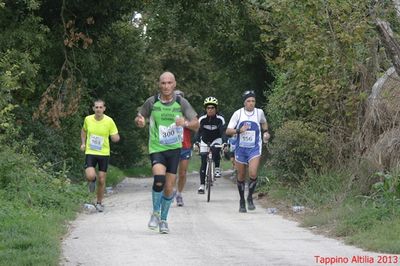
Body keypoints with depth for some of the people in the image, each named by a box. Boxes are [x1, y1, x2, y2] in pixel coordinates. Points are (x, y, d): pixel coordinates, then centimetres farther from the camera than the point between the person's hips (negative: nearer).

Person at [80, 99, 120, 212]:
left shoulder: (109, 121, -9)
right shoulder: (88, 119, -4)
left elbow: (115, 138, -4)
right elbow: (84, 131, 18)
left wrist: (116, 137, -27)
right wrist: (83, 143, 6)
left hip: (104, 153, 0)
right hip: (90, 152, 0)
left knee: (101, 180, 4)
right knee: (90, 176, -21)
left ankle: (99, 203, 25)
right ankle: (92, 181, 18)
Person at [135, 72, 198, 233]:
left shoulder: (181, 103, -3)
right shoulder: (152, 102, -3)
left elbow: (196, 123, -4)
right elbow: (139, 118, 10)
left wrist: (186, 123, -26)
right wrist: (139, 120, -15)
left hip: (174, 149, 2)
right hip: (156, 148, -2)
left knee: (169, 187, 4)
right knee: (159, 178, -25)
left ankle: (163, 220, 25)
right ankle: (155, 213, -4)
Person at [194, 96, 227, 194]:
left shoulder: (220, 119, -19)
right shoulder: (202, 119, -17)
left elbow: (223, 132, -26)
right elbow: (198, 131, -23)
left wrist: (224, 143, -42)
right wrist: (196, 142, -40)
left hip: (216, 139, -1)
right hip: (205, 141, 1)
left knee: (216, 150, -36)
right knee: (203, 163, -6)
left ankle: (217, 168, -15)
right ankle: (202, 185, -1)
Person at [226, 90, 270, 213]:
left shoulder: (259, 112, -1)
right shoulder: (238, 113, -6)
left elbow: (264, 122, 23)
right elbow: (228, 131, -8)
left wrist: (265, 132, 8)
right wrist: (239, 130, -25)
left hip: (254, 148, -1)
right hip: (240, 148, 1)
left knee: (253, 174, -19)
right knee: (241, 177, 9)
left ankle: (250, 198, 2)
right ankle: (242, 201, 26)